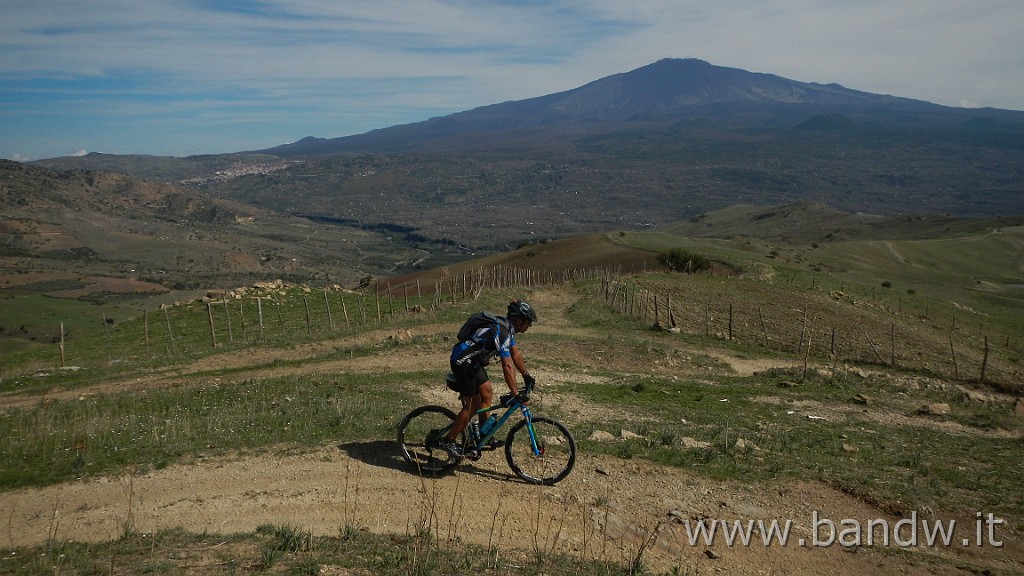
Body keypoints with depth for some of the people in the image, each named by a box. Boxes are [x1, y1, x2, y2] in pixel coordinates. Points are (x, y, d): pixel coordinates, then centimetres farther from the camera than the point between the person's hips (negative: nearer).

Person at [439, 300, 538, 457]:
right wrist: (516, 394, -28)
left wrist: (526, 376, 17)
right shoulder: (502, 331, -26)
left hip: (474, 362, 10)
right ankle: (449, 441, 8)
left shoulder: (507, 327, 4)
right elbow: (507, 366, -29)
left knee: (487, 394, 13)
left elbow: (515, 353, 16)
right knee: (473, 405, -3)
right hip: (463, 362, -10)